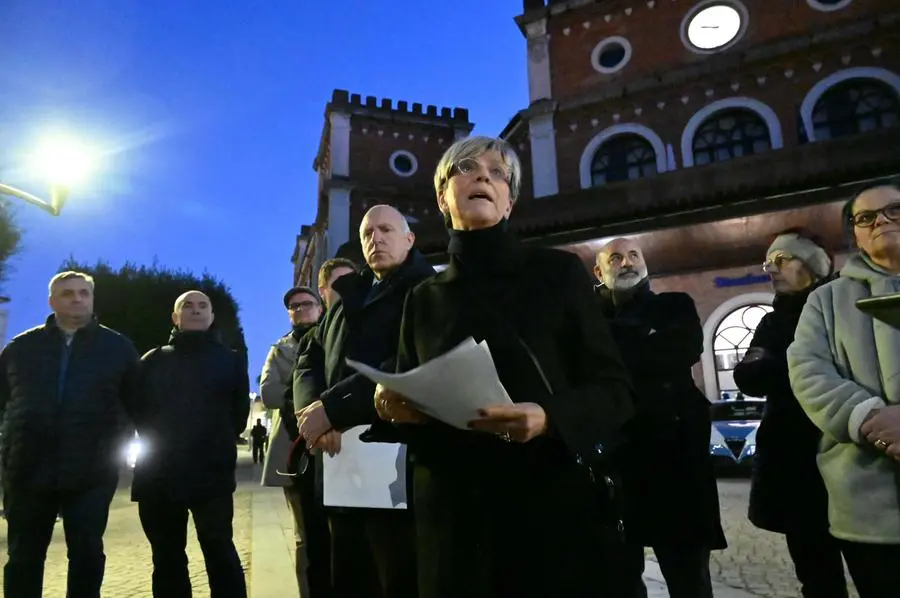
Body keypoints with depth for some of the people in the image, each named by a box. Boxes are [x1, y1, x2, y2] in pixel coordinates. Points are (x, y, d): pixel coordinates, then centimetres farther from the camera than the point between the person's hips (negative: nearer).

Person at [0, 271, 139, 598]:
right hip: (28, 470, 2)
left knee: (87, 553, 6)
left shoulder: (118, 347, 3)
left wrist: (118, 448, 1)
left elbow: (137, 405, 6)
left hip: (91, 473, -2)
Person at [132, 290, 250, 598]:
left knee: (219, 549, -6)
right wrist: (155, 443, 4)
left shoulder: (231, 360, 10)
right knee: (167, 557, 10)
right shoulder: (153, 360, 14)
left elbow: (239, 411, 9)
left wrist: (219, 444, 4)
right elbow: (138, 409, 12)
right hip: (158, 473, 3)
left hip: (212, 472, -3)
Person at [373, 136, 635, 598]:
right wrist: (394, 409, -9)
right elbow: (407, 404, 14)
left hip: (550, 501, -2)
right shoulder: (424, 298, 9)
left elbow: (613, 388, -3)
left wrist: (549, 418, -22)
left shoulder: (558, 271, -1)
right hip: (451, 512, 3)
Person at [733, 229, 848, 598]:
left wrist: (770, 368, -10)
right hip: (791, 458, 5)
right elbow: (747, 380, 2)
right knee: (814, 564, 12)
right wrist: (791, 367, -13)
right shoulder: (773, 322, 15)